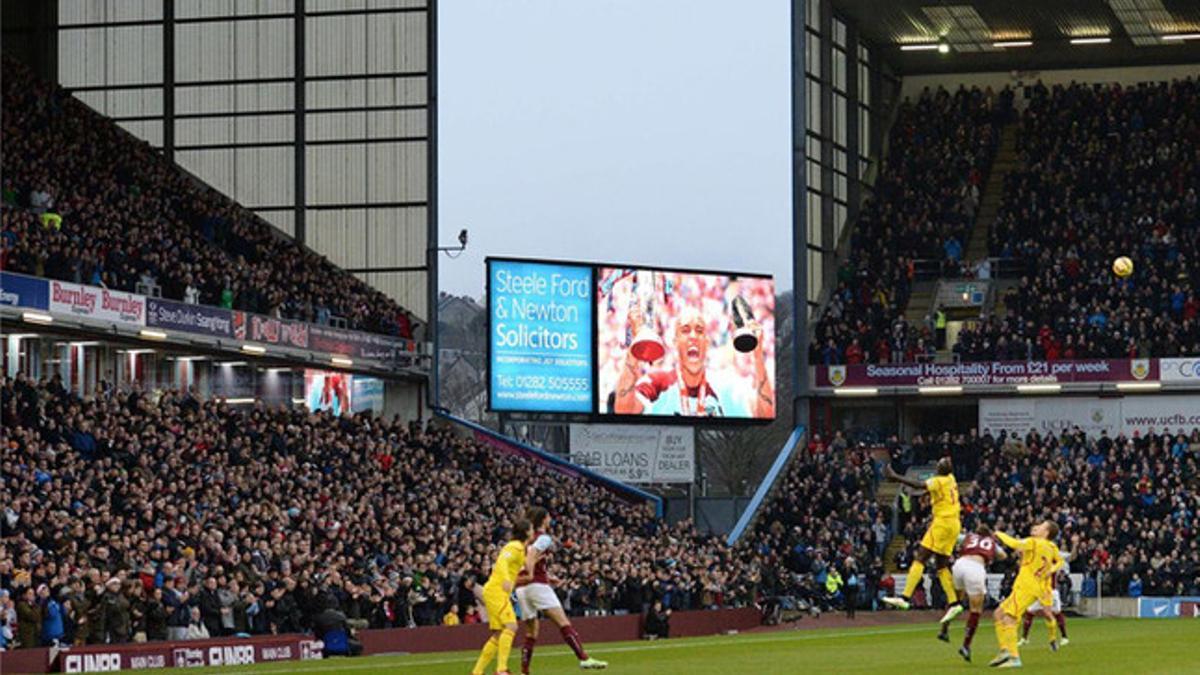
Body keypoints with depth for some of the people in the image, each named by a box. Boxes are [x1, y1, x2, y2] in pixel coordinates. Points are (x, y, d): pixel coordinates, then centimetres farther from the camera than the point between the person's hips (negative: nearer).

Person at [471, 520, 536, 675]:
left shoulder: (519, 548, 20)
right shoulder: (515, 547, -10)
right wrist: (506, 579, -45)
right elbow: (502, 562, -27)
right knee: (511, 626, -22)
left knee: (498, 634, 8)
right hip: (496, 591, -10)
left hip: (496, 592, 10)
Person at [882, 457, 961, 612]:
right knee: (941, 565, 12)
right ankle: (953, 603, 6)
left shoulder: (938, 481, -11)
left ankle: (905, 598, -21)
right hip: (954, 525, 9)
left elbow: (918, 485, -25)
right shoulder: (951, 479, 11)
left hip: (942, 522, -9)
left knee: (920, 558, -12)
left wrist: (896, 477, -26)